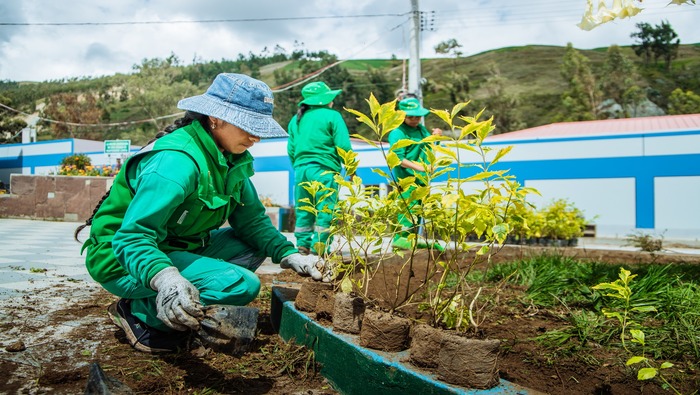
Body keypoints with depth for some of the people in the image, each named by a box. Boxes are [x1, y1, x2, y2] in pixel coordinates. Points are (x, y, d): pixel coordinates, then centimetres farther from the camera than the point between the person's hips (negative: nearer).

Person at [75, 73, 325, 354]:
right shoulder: (176, 161, -28)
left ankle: (175, 308, 1)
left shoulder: (231, 158, -1)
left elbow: (252, 218, 0)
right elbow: (132, 238, -33)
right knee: (242, 285, -24)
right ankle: (141, 311, -7)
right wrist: (165, 279, -52)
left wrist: (288, 255, -15)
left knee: (256, 245, 0)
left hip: (179, 248, 9)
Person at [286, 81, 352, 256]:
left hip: (301, 168, 6)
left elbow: (291, 149, 14)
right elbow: (343, 146, -8)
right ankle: (319, 247, 0)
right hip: (324, 170, -6)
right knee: (325, 211, 0)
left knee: (303, 210, 12)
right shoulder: (332, 116, -2)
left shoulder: (296, 119, 15)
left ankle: (303, 245, 15)